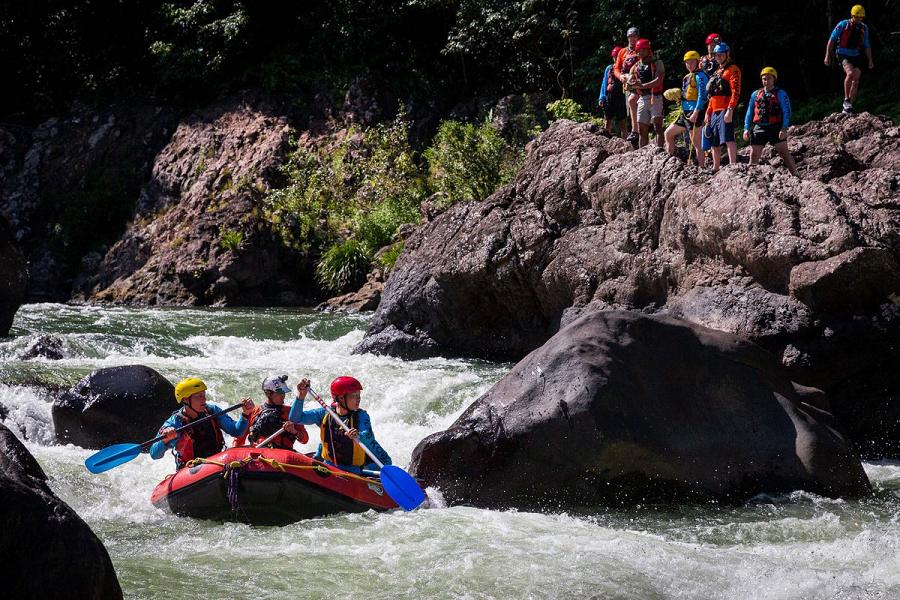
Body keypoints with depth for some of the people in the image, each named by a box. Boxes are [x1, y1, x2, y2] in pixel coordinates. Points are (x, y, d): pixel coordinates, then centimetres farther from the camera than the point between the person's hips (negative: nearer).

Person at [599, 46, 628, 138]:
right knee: (608, 120, 3)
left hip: (621, 96, -2)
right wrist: (602, 98, 6)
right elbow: (604, 83, 12)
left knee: (622, 121, 2)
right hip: (610, 96, 2)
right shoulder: (609, 68, 11)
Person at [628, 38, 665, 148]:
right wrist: (634, 84, -15)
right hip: (642, 99, 6)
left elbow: (658, 80, -15)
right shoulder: (636, 67, 17)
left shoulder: (657, 63, 1)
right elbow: (629, 83, 10)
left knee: (658, 126, -16)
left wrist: (642, 85, -26)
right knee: (643, 130, 7)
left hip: (655, 98, -6)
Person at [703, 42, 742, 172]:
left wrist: (730, 110, -24)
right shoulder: (717, 72, 24)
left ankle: (733, 165, -29)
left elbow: (736, 92, -15)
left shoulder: (733, 70, -4)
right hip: (715, 112, 10)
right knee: (714, 143, 13)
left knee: (728, 138, -22)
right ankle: (715, 168, 21)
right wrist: (708, 113, 23)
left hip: (726, 111, -10)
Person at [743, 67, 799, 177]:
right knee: (753, 155, 4)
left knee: (785, 153, -10)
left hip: (775, 128, -4)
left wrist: (784, 129, -15)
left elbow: (786, 112, -4)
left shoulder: (780, 94, 2)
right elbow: (749, 112, 17)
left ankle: (795, 175, -12)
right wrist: (746, 128, 7)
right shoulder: (756, 94, 15)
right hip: (759, 128, 4)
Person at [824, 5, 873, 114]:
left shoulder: (864, 28, 4)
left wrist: (870, 60, 6)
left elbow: (867, 46, 13)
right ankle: (846, 100, -16)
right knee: (850, 73, -29)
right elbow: (832, 40, -3)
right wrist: (827, 56, -6)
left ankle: (848, 107, 2)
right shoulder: (843, 25, -8)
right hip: (843, 56, -4)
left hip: (856, 57, 4)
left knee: (856, 80, -7)